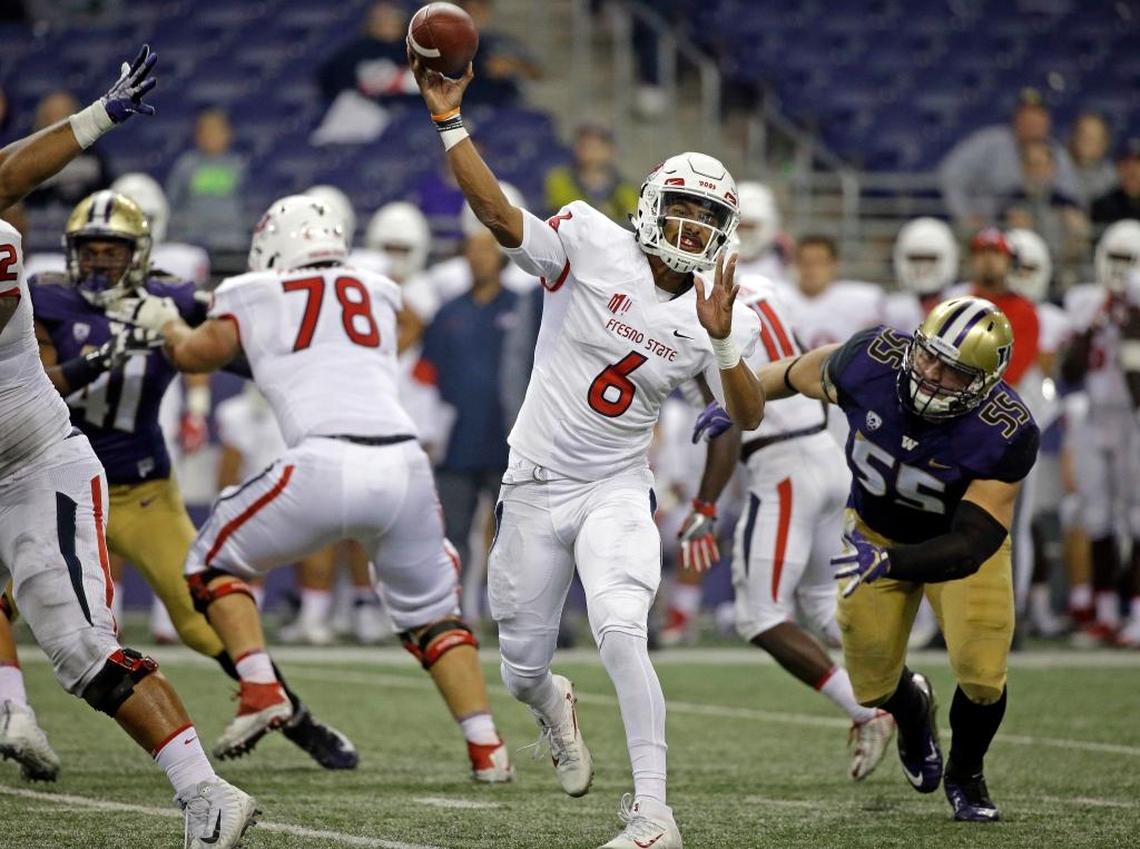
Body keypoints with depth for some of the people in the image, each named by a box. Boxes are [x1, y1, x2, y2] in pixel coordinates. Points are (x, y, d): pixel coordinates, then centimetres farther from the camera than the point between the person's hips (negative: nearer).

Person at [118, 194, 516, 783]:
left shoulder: (252, 298, 14)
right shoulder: (377, 294, 23)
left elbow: (196, 355, 29)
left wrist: (164, 322, 50)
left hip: (324, 465, -3)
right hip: (404, 463, 3)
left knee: (215, 561, 20)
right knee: (430, 612, 21)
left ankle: (261, 690, 2)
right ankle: (486, 749, 7)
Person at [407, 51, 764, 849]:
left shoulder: (719, 317, -2)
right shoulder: (595, 247, -10)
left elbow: (750, 418, -10)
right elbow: (500, 214, -21)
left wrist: (721, 339, -25)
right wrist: (450, 121, -30)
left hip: (617, 492, 0)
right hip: (537, 485, 0)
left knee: (622, 635, -25)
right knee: (522, 669, 10)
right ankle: (553, 705, 51)